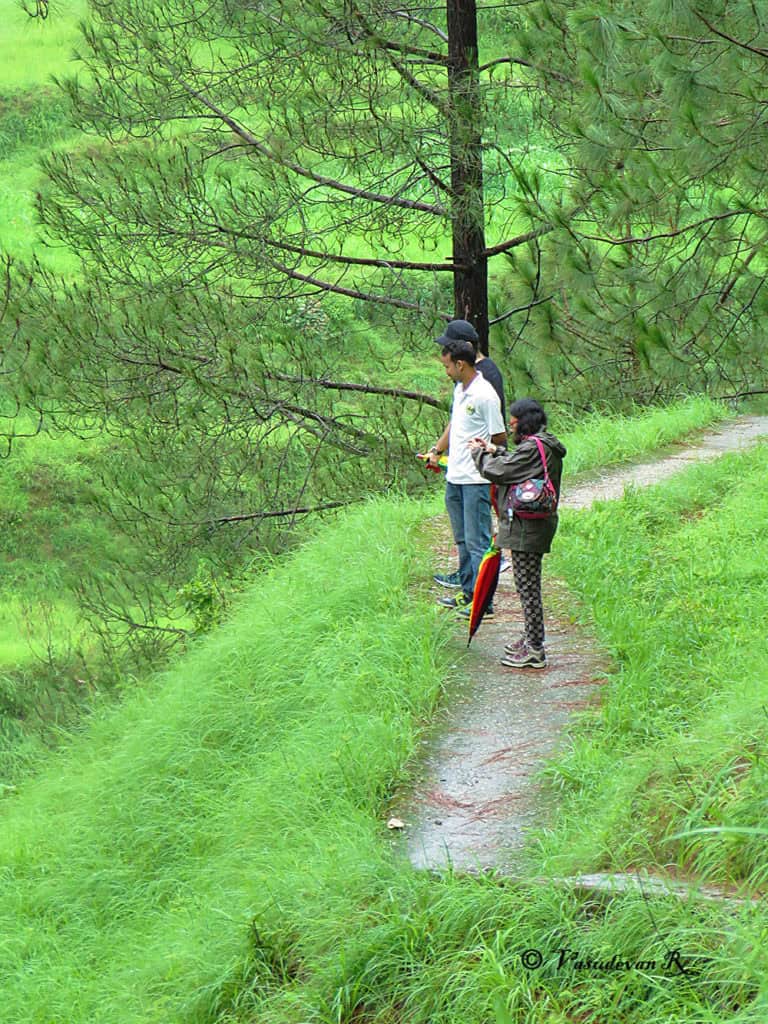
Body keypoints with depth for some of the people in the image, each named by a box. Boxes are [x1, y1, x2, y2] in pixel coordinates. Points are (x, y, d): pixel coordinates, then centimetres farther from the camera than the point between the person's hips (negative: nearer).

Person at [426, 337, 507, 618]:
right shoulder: (460, 389, 11)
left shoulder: (484, 395, -17)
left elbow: (499, 438, -13)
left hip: (476, 479, -9)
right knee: (463, 539, 17)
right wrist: (437, 451, 16)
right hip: (455, 477, 10)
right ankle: (468, 592, 26)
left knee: (477, 541, -6)